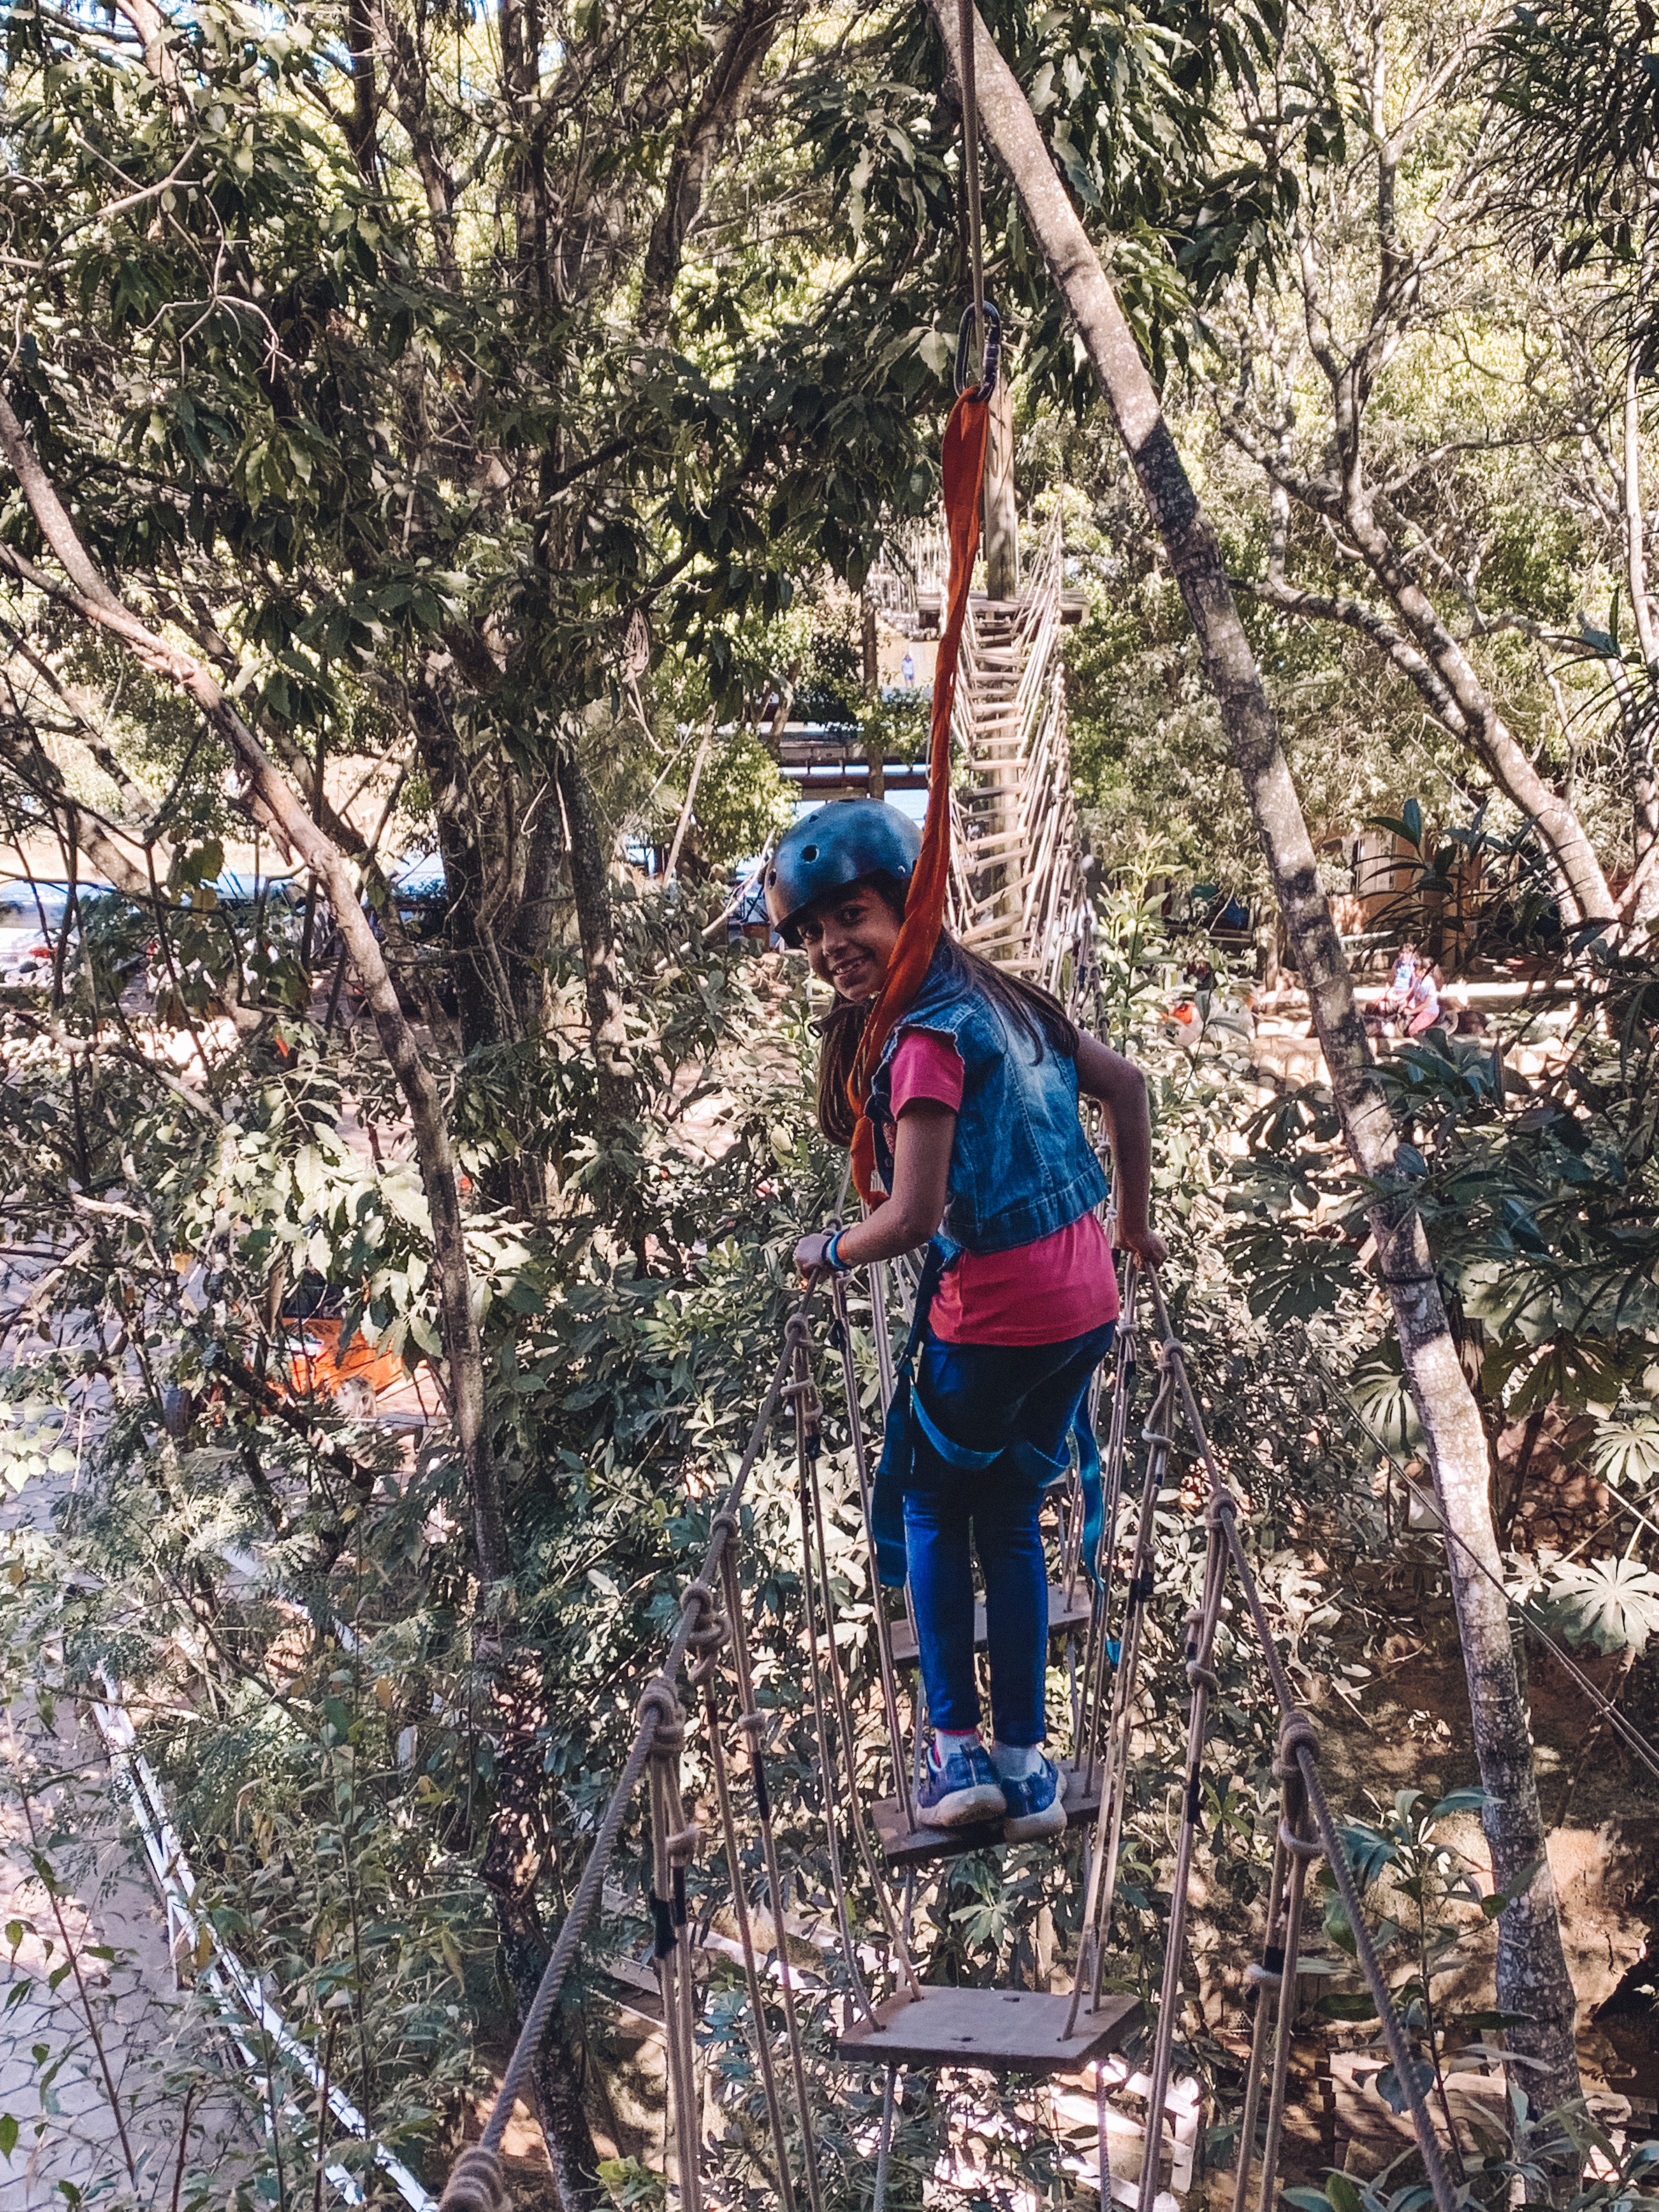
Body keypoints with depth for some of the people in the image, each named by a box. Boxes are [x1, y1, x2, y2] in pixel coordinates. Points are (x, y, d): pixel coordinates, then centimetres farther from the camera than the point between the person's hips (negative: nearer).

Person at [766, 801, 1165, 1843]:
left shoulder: (924, 1041, -18)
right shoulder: (999, 995, 7)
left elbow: (913, 1220, -21)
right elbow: (1126, 1083, 14)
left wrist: (823, 1252, -1)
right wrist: (1136, 1223, 22)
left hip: (996, 1319, -8)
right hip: (1088, 1304, 8)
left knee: (934, 1505, 15)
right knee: (1011, 1522, 18)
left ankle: (959, 1748, 16)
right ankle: (1025, 1765, 22)